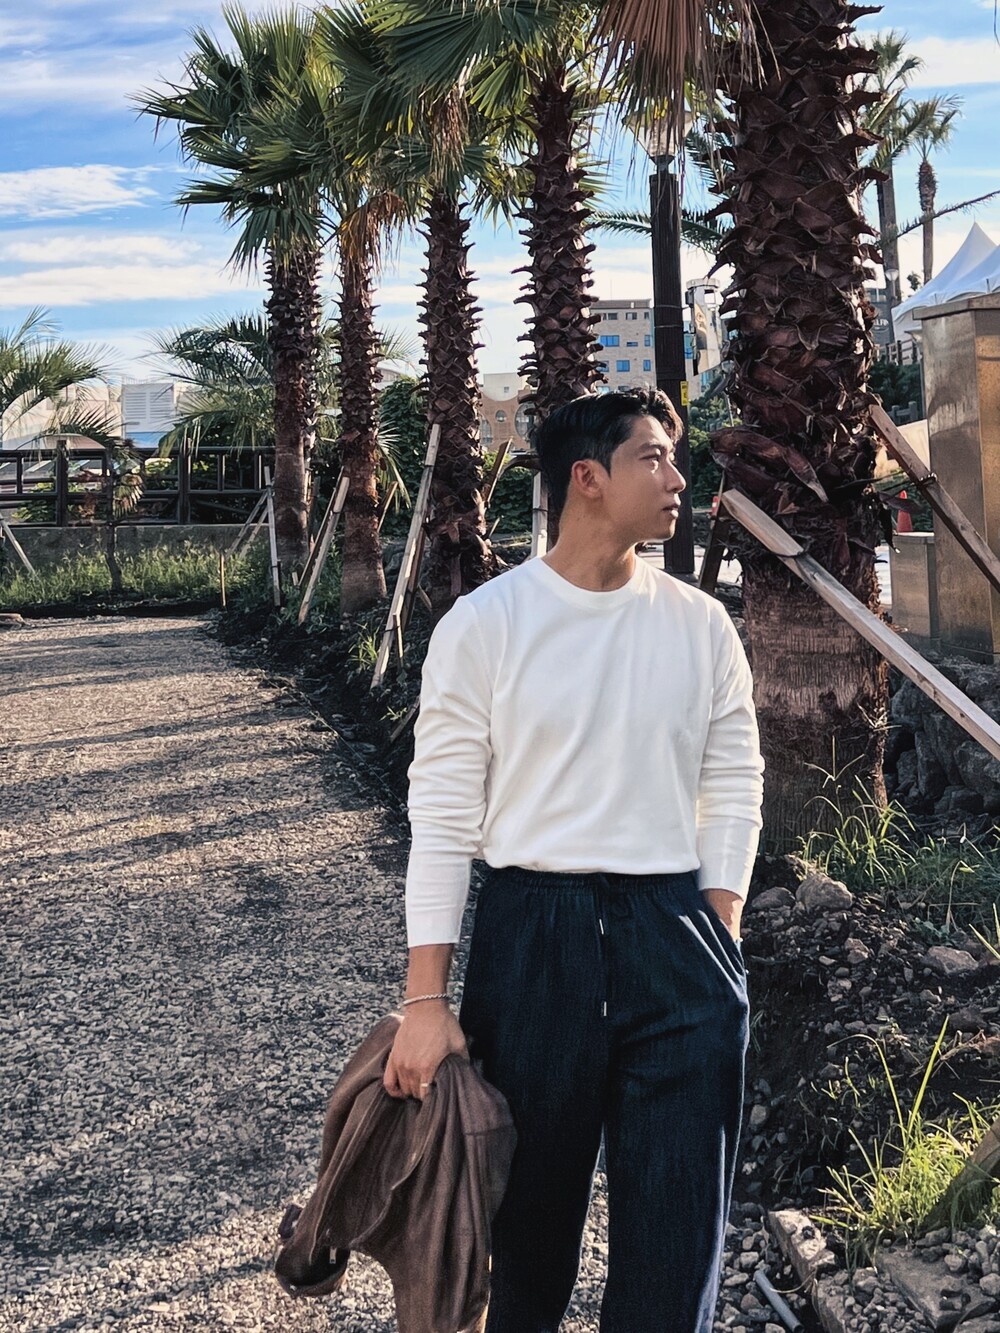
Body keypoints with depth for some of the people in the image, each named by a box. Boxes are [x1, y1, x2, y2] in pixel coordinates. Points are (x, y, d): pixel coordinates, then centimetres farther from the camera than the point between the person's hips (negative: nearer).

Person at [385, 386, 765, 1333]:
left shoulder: (701, 626, 5)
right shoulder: (482, 627, -4)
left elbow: (732, 791, 10)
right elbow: (443, 816, -5)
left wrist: (717, 941, 0)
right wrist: (426, 1001, -8)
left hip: (674, 932, 2)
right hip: (532, 933, -2)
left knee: (678, 1221, 4)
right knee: (529, 1201, 13)